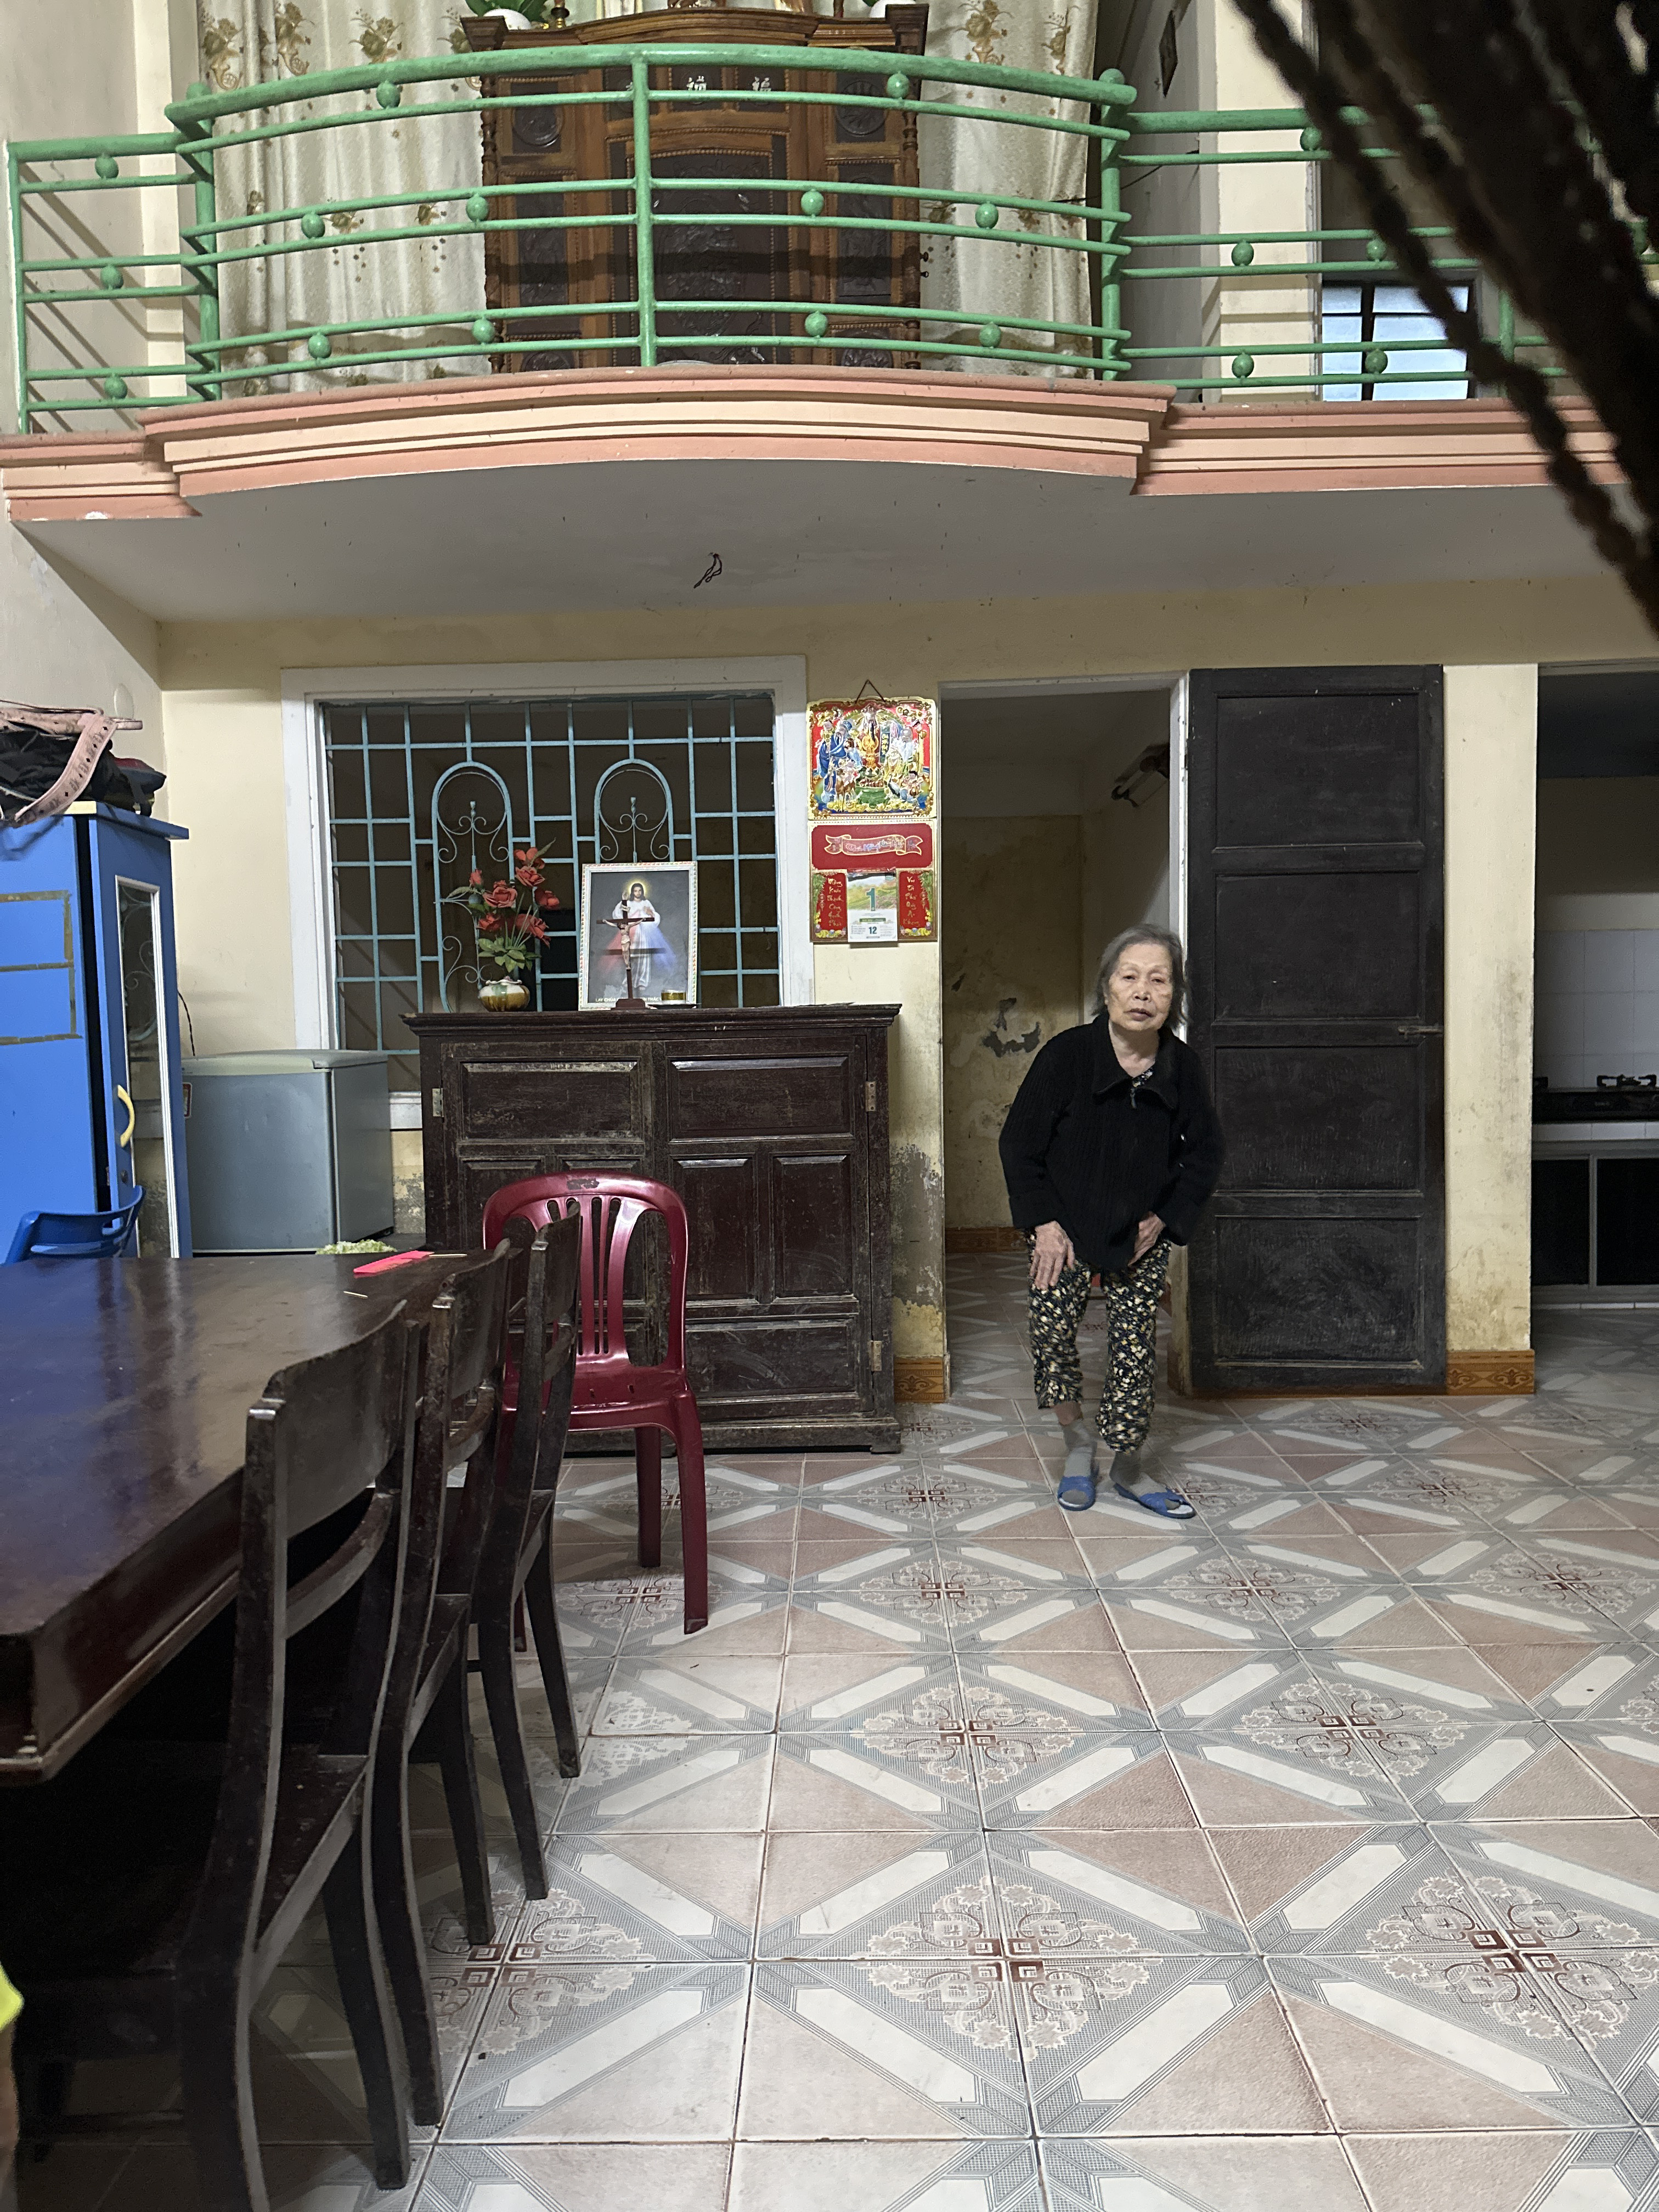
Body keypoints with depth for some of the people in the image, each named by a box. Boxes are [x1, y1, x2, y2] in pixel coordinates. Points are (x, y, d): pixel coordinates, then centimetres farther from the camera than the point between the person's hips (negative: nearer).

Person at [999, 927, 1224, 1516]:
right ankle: (1078, 1445, 14)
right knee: (1051, 1329, -11)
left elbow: (1204, 1153, 3)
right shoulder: (1067, 1053, -18)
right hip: (1067, 1227, -1)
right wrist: (1045, 1223, -13)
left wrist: (1165, 1219, -5)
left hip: (1142, 1233, 2)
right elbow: (1019, 1142, -9)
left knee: (1134, 1346, 2)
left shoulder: (1181, 1066, -11)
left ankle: (1128, 1467, 19)